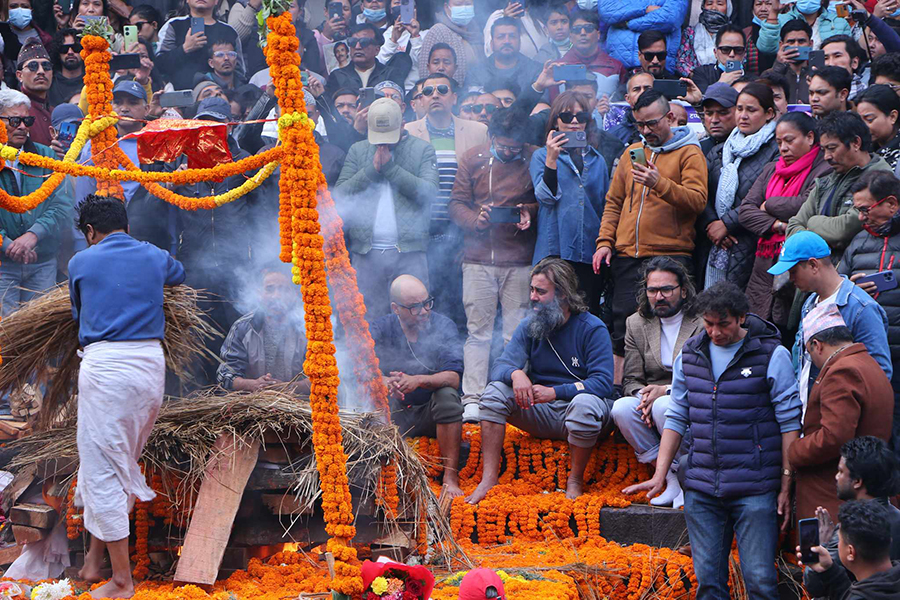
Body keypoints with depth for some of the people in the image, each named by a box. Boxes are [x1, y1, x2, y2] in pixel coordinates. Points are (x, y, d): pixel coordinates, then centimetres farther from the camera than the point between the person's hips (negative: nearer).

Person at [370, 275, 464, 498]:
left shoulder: (443, 326, -7)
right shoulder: (381, 329, -3)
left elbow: (453, 378, -21)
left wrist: (418, 381, -40)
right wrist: (384, 382, -40)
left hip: (431, 414, -1)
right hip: (394, 415, 1)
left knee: (447, 395, -32)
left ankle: (451, 478, -30)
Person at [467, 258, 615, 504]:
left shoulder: (592, 329, -10)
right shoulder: (529, 327, 4)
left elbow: (603, 384, -20)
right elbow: (500, 367, -6)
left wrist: (555, 392, -31)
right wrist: (515, 374, -31)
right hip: (540, 414, 4)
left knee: (585, 403, -38)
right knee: (495, 391, -17)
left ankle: (575, 481, -19)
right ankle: (489, 478, -21)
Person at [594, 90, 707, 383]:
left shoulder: (689, 153, 1)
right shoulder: (631, 152, 19)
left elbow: (697, 200, -12)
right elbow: (614, 202, 22)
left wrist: (660, 184, -25)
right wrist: (605, 241, 10)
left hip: (670, 256, -5)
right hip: (627, 256, 5)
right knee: (622, 327, 2)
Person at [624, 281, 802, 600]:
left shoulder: (771, 355, -3)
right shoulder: (690, 355, 9)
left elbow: (789, 423, -3)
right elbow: (677, 418, 15)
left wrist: (786, 486, -6)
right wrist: (659, 475, 7)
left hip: (755, 489, -4)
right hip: (701, 487, 4)